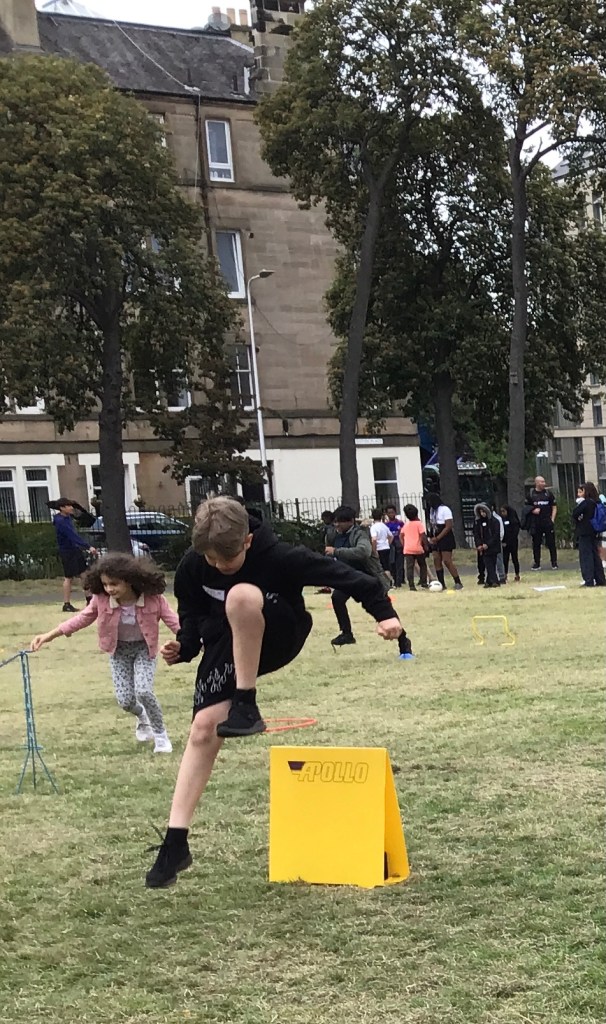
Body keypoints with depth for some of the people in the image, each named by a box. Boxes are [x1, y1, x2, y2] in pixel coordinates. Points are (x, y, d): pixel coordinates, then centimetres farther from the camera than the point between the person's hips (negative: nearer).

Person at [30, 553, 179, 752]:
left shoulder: (153, 598, -26)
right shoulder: (101, 599, -21)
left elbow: (173, 620, -17)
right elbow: (82, 618, -8)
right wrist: (50, 635, -11)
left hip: (143, 648, -2)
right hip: (119, 650, 2)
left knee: (143, 692, -22)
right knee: (125, 700, -3)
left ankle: (160, 734, 5)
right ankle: (142, 717, 37)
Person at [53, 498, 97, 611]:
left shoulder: (67, 518, 9)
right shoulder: (60, 521, -20)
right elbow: (73, 536, -28)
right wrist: (88, 547, -33)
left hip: (75, 549, 9)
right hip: (67, 552, -9)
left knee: (84, 574, 9)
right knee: (68, 577, -2)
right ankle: (67, 604, 5)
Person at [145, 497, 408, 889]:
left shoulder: (278, 557, -27)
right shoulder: (192, 567, -15)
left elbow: (338, 573, -23)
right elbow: (191, 613, 3)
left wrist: (383, 611, -26)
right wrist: (183, 646, -16)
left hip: (278, 638, -4)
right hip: (227, 642, 4)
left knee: (242, 595, -37)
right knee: (203, 729, -12)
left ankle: (246, 706, -24)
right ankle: (176, 842, -7)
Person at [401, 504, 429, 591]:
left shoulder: (405, 524, 11)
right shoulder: (419, 523, -3)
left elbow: (401, 535, 12)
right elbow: (422, 535, -10)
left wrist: (403, 545, 18)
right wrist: (426, 545, -5)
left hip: (407, 549, 3)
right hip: (418, 548, -3)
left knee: (409, 567, -2)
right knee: (422, 565, 14)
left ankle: (411, 585, -8)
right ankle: (423, 583, 12)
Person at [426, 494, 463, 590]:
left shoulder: (444, 509, -12)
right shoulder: (432, 510, 12)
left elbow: (448, 526, -16)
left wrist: (437, 538, -18)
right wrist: (432, 538, 2)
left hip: (445, 538, -8)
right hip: (436, 540, 8)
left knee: (447, 561, -11)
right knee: (437, 561, 3)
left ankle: (458, 583, -4)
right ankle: (442, 584, 8)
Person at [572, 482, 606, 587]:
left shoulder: (585, 503, -16)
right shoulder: (596, 502, 6)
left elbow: (575, 514, -17)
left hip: (584, 533, -7)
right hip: (594, 532, 7)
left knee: (586, 556, -4)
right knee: (595, 556, 13)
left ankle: (589, 581, -8)